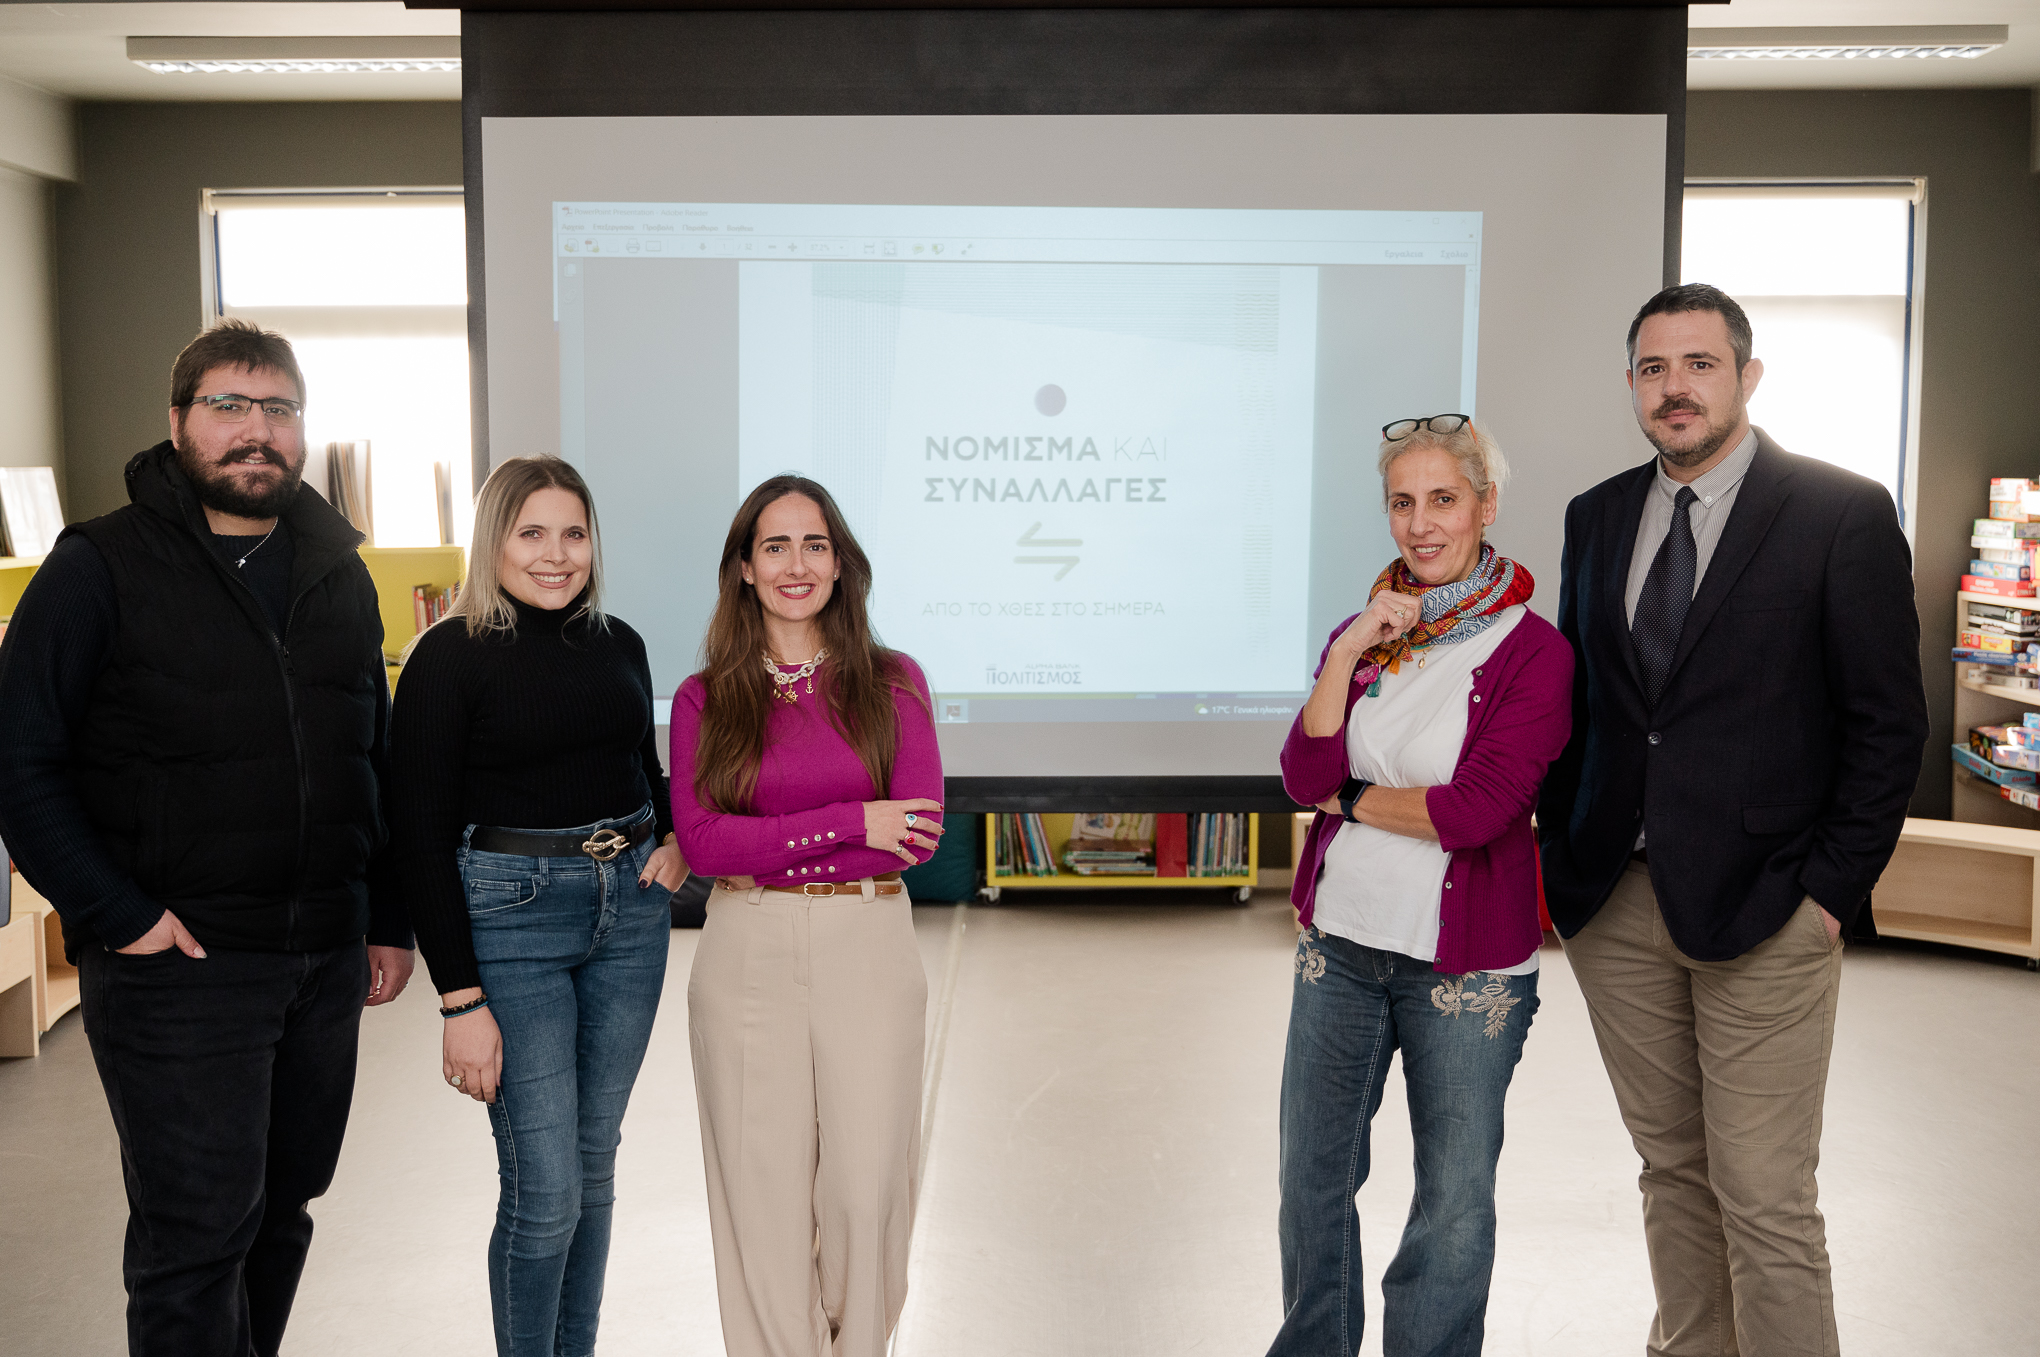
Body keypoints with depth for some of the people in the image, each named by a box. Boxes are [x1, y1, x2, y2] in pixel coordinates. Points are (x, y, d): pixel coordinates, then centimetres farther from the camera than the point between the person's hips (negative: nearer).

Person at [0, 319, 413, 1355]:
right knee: (197, 1234, -1)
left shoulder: (339, 575, 12)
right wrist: (118, 913, -15)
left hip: (327, 960, 5)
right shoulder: (100, 568, -5)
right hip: (175, 962, -5)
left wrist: (390, 921, 13)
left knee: (282, 1210, 16)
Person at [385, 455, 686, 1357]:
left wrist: (673, 841, 0)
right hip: (509, 918, -5)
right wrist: (461, 1000, -14)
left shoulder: (619, 645, 8)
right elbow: (419, 834, -10)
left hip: (629, 911, 6)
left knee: (595, 1163, 14)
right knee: (543, 1188, -4)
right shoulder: (449, 656, -8)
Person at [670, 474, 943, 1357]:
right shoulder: (703, 699, 5)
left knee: (867, 1186, 2)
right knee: (765, 1189, 6)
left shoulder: (893, 683, 3)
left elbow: (919, 833, -6)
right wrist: (852, 823, -13)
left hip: (869, 950, 0)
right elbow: (701, 840, -7)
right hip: (745, 958, 1)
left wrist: (764, 849, -10)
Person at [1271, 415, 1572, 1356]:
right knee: (1311, 1178, 17)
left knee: (1454, 1200, 9)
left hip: (1468, 965, -4)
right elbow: (1305, 778, -6)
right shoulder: (1362, 633, 5)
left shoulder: (1533, 652, -10)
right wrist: (1348, 654, -14)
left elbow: (1478, 810, -19)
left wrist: (1352, 798, -7)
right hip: (1339, 943, 5)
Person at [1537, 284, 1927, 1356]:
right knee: (1671, 1169, 16)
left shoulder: (1844, 513, -5)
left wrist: (1834, 889, -10)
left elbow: (1888, 723, -5)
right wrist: (1558, 852, 7)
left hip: (1761, 908, -4)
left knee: (1766, 1202, -1)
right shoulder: (1597, 517, 10)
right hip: (1613, 904, 5)